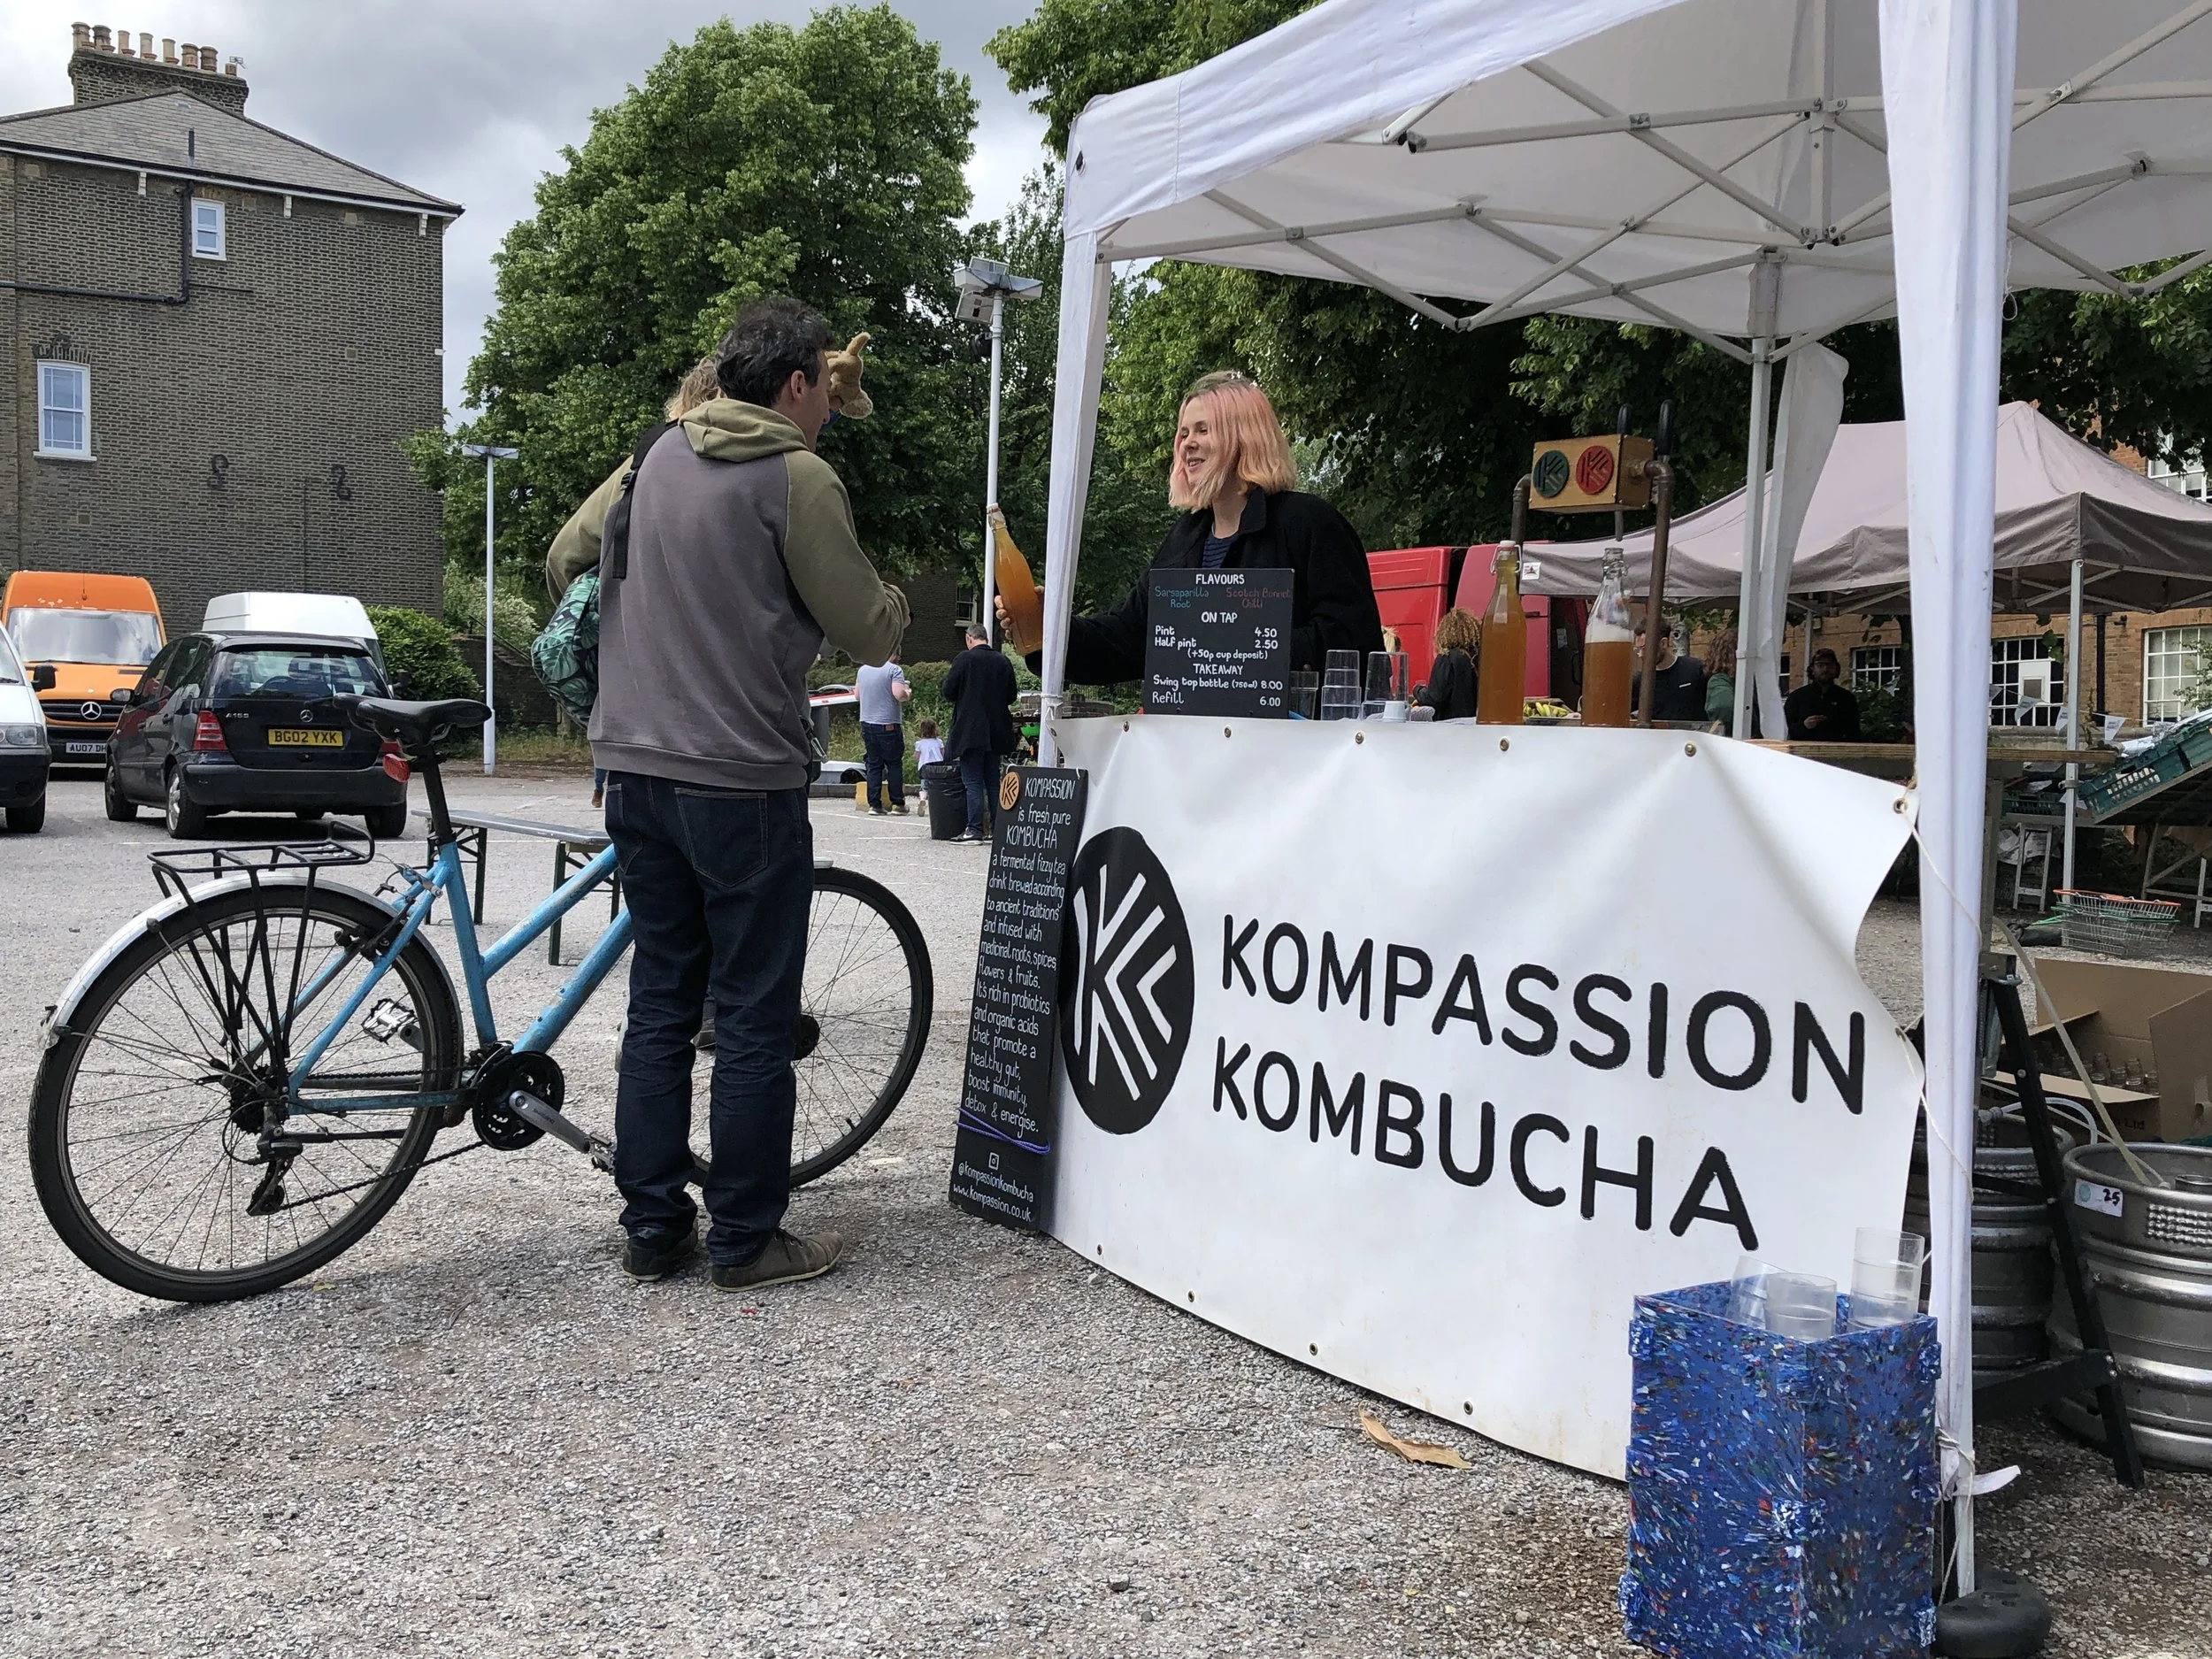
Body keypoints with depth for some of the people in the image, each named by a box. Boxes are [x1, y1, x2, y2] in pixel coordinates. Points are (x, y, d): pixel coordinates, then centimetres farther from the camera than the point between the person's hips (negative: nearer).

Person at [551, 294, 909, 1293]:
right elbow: (869, 633, -5)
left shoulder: (657, 455, 12)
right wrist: (893, 599, 17)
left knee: (659, 1006, 13)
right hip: (743, 781, -7)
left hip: (635, 770, 7)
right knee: (754, 1022, 2)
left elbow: (566, 556, 23)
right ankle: (746, 1242, 10)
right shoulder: (797, 477, -8)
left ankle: (651, 1231, 19)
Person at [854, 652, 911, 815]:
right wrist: (908, 693, 1)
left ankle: (874, 804, 5)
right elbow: (899, 694, -19)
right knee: (895, 765, 4)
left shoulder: (863, 670, 11)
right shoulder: (894, 670, -9)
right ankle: (897, 803, 6)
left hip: (867, 723, 5)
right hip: (888, 725, -5)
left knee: (873, 765, 8)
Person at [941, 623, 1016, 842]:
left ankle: (975, 830, -8)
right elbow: (1011, 696, 10)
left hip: (970, 731, -5)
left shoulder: (964, 659, -10)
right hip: (996, 732, 5)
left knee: (973, 782, -4)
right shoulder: (1003, 661, 4)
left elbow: (948, 692, -9)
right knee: (993, 781, 12)